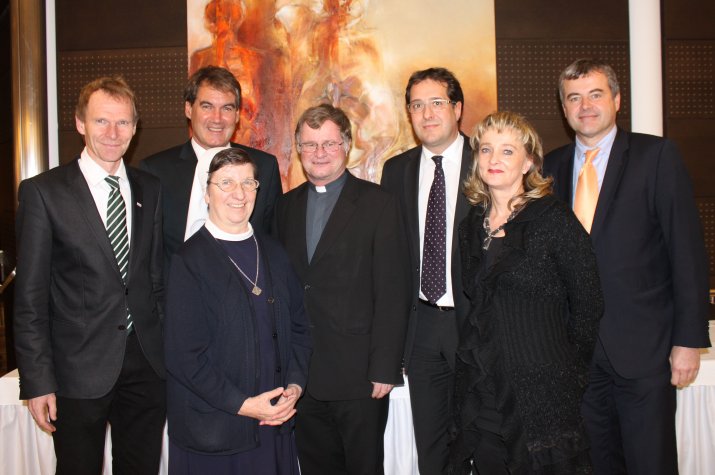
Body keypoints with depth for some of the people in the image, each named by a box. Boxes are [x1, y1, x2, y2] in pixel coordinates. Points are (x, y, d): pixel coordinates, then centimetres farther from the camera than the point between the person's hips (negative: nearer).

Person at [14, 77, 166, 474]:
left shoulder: (151, 190, 6)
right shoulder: (43, 191, -6)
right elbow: (31, 296, -6)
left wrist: (170, 351, 7)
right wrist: (38, 381, -9)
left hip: (148, 366, 4)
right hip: (79, 371, -3)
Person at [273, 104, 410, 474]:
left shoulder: (377, 204, -6)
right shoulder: (286, 206, 9)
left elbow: (391, 293, -9)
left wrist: (384, 368, -13)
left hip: (358, 374, -4)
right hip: (303, 374, 4)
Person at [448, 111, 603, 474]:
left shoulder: (554, 219, -8)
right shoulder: (471, 226, 8)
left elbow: (588, 305, -5)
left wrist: (566, 372, 0)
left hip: (541, 392, -5)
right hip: (479, 391, 5)